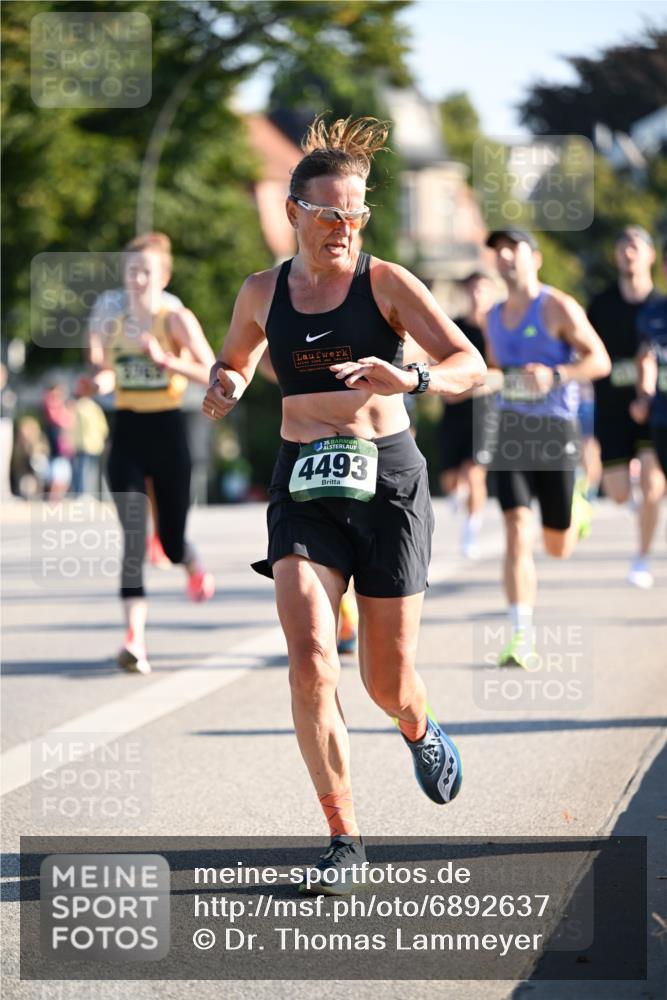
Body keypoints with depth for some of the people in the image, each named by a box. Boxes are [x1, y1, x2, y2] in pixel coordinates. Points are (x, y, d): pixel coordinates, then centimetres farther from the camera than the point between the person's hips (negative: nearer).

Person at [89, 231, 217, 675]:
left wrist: (165, 359, -24)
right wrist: (99, 374, -1)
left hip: (167, 431, -2)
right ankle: (135, 640, -16)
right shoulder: (113, 326, 7)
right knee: (133, 536, -11)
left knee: (172, 539, 8)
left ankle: (195, 568, 47)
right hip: (127, 434, 2)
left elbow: (213, 374, -15)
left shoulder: (178, 320, -6)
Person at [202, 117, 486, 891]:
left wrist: (409, 380, -32)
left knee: (387, 681, 4)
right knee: (309, 661, -18)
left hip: (386, 480, -2)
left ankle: (419, 731, 43)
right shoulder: (263, 293, 5)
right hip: (303, 487, 2)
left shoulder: (385, 283, -5)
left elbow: (471, 366, -11)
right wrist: (225, 390, 0)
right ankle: (343, 837, -9)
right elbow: (234, 361, 24)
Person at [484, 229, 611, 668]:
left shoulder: (558, 308, -6)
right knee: (517, 533, -14)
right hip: (511, 433, 3)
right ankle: (522, 639, -15)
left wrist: (555, 375, -26)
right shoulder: (495, 317, 11)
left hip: (555, 432, -3)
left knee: (558, 548, 8)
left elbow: (600, 360, -10)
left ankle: (579, 511, 45)